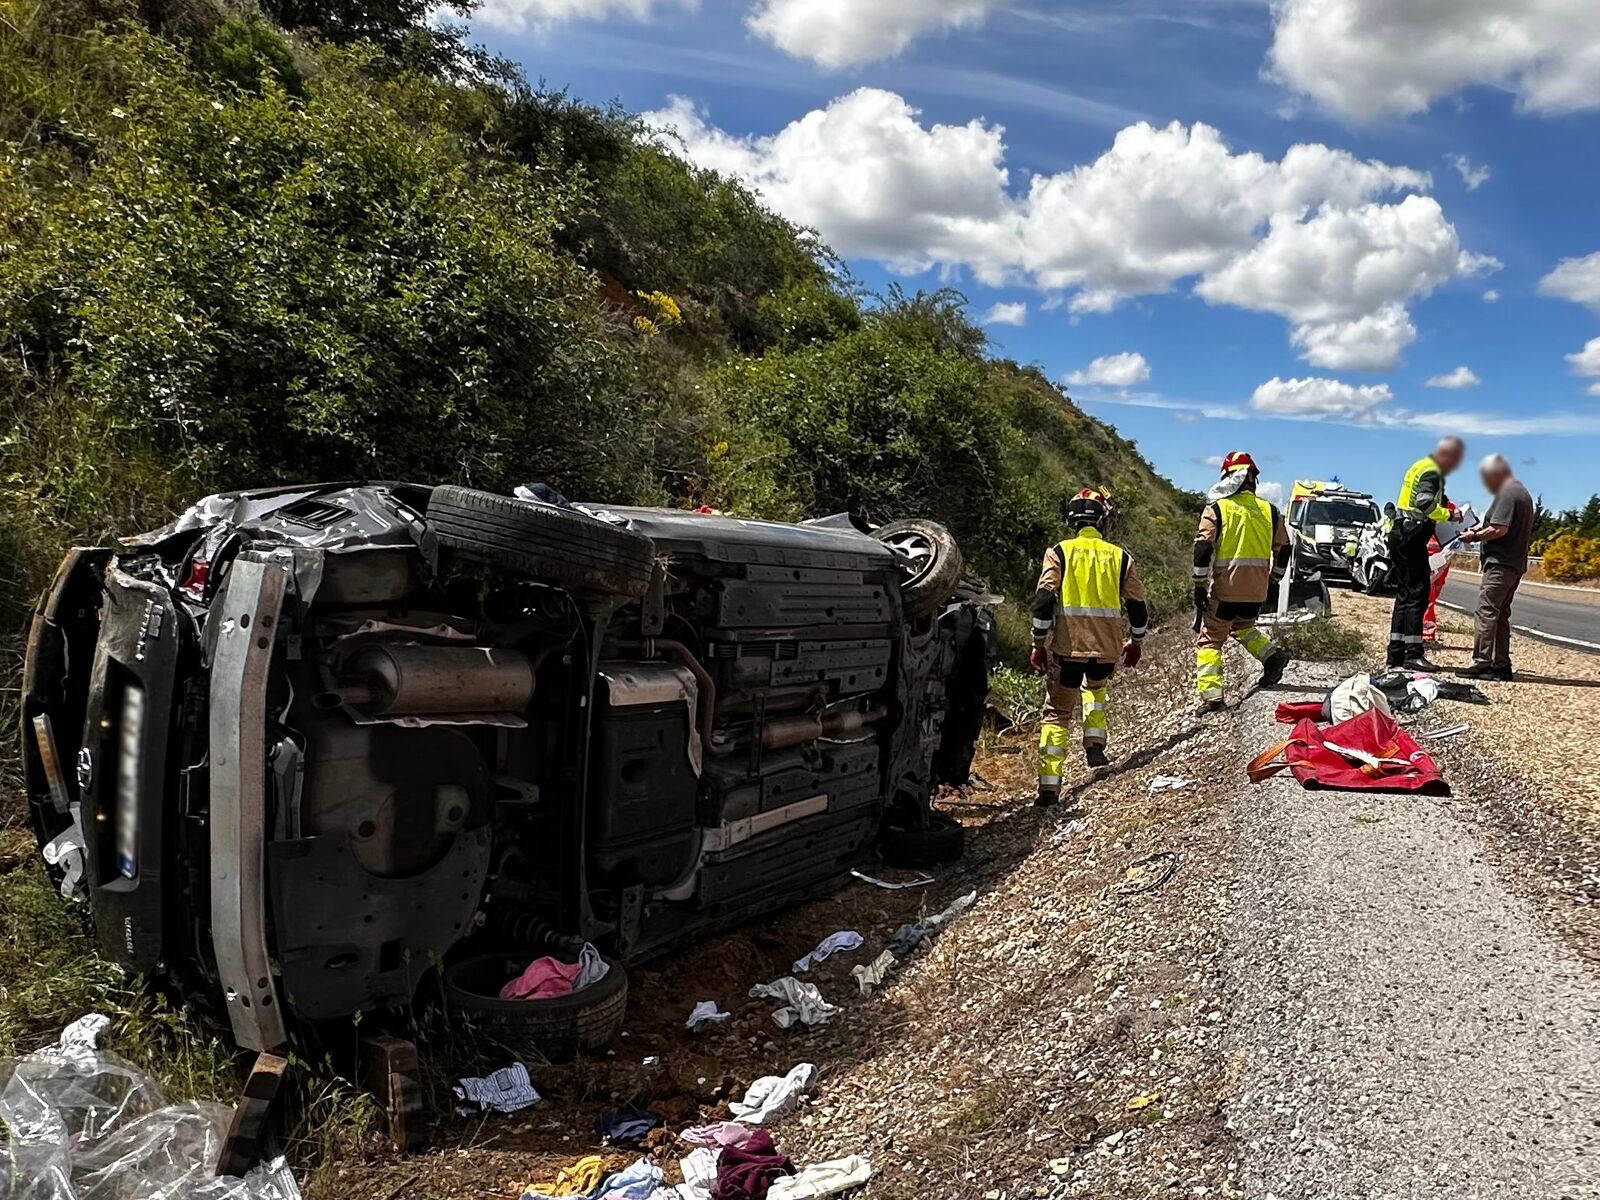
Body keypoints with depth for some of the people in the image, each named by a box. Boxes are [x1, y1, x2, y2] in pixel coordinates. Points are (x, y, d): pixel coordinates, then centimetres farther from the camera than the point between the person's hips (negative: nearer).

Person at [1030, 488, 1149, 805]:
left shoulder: (1059, 553, -2)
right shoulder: (1120, 557, 6)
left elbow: (1043, 601, -9)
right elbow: (1138, 606, 9)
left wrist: (1039, 645, -1)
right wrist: (1135, 643, 23)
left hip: (1067, 648, -2)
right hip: (1108, 649, 2)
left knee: (1058, 713, 9)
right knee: (1096, 687, 35)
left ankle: (1049, 786, 0)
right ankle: (1094, 745, 19)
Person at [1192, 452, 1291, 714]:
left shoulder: (1216, 509, -6)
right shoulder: (1269, 511, 8)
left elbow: (1203, 550, -12)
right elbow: (1283, 550, 14)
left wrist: (1200, 586, -8)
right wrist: (1272, 582, 25)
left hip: (1225, 588, -5)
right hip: (1257, 590, 5)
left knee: (1210, 640, 5)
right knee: (1243, 626, 30)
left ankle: (1211, 695, -4)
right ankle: (1271, 654, 7)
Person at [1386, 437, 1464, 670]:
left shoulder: (1422, 467, 20)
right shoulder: (1431, 472, -11)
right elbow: (1425, 503, -26)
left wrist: (1447, 505, 7)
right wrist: (1449, 514, -15)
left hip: (1400, 536, 10)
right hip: (1411, 538, -10)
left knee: (1405, 595, 12)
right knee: (1417, 594, -9)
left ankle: (1396, 653, 13)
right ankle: (1413, 654, -10)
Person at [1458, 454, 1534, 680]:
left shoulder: (1507, 494, -12)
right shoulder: (1522, 492, 21)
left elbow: (1499, 529, -21)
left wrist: (1475, 537, -8)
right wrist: (1481, 528, 14)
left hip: (1500, 564, -10)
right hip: (1516, 563, 10)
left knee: (1486, 611, -11)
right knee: (1501, 615, 12)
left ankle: (1482, 663, -15)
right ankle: (1501, 665, 14)